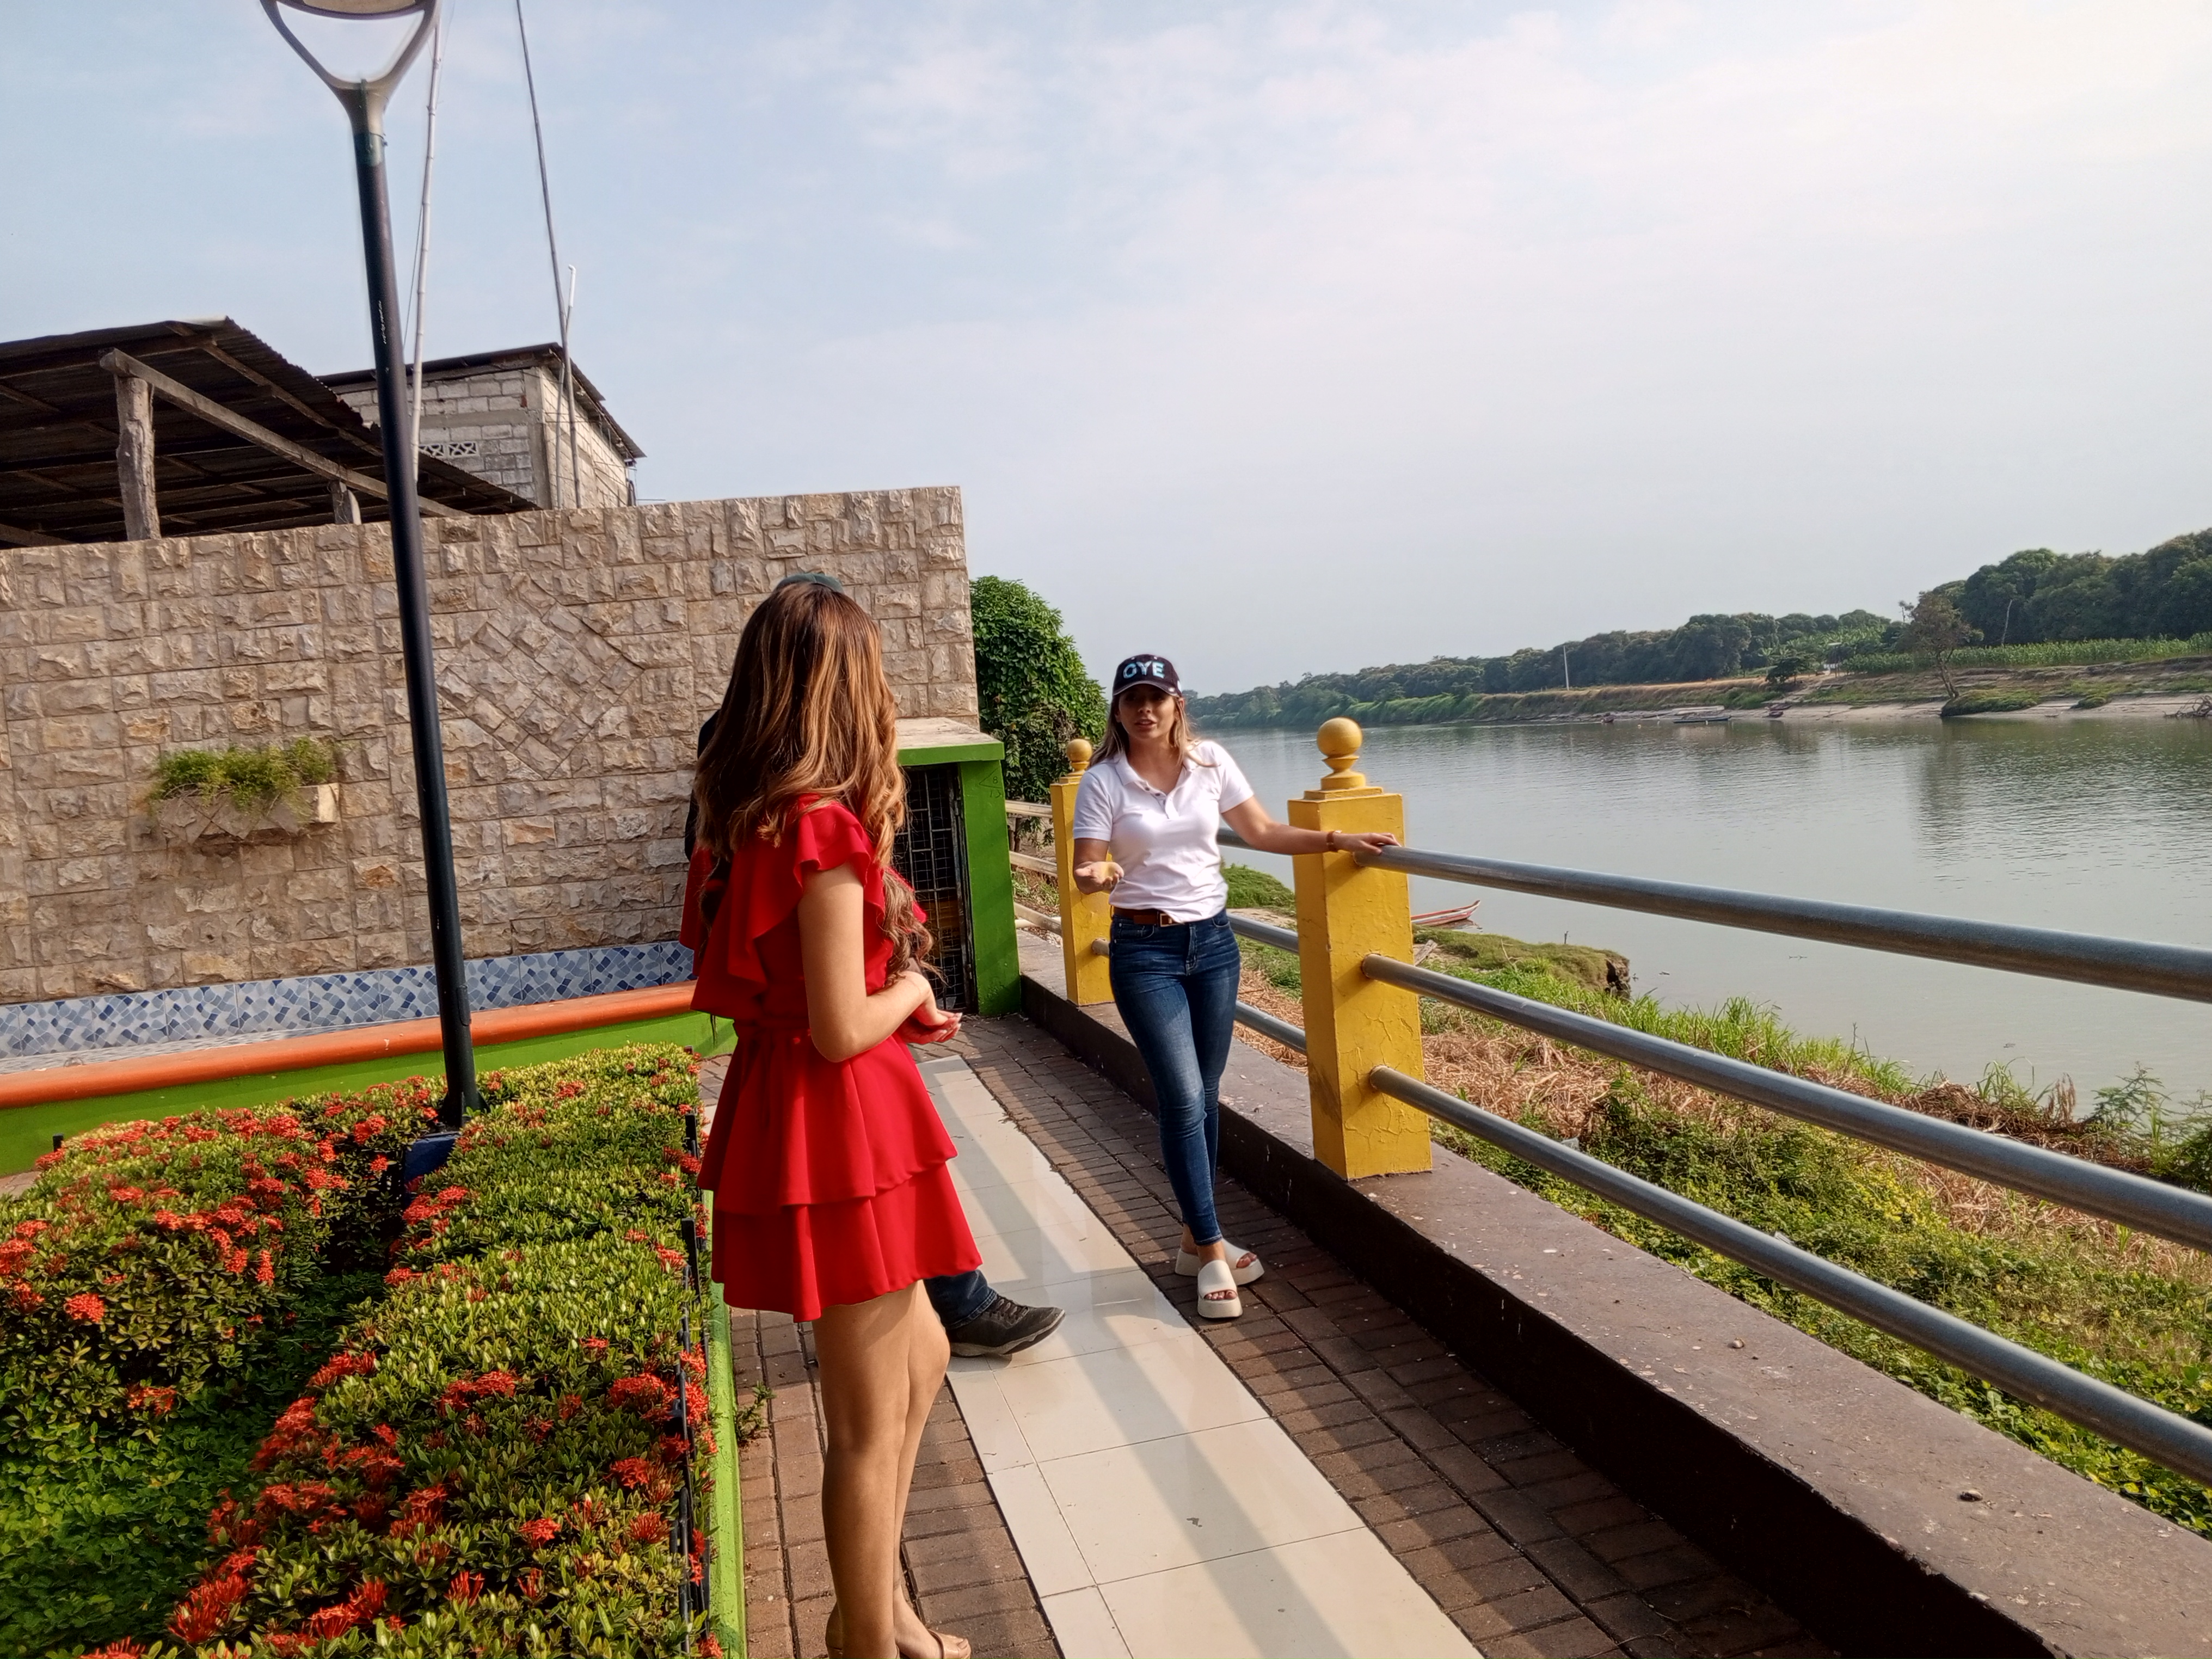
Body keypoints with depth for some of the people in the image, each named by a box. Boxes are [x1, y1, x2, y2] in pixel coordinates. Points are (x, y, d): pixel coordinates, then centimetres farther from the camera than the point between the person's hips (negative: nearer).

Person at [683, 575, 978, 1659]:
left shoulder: (749, 821, 7)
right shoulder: (824, 830, -21)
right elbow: (841, 1029, -22)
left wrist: (898, 1013, 15)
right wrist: (910, 990, -2)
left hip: (789, 1111, 10)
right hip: (838, 1128, -10)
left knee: (918, 1360, 24)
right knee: (869, 1422, 8)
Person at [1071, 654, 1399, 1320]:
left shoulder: (1211, 763, 2)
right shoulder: (1103, 781, -7)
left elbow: (1263, 831, 9)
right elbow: (1086, 868, -10)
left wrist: (1337, 840, 2)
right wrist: (1098, 876, -33)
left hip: (1213, 940, 4)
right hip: (1145, 950, -4)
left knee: (1205, 1096, 10)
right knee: (1183, 1098, -9)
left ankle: (1196, 1240, 24)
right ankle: (1213, 1251, 3)